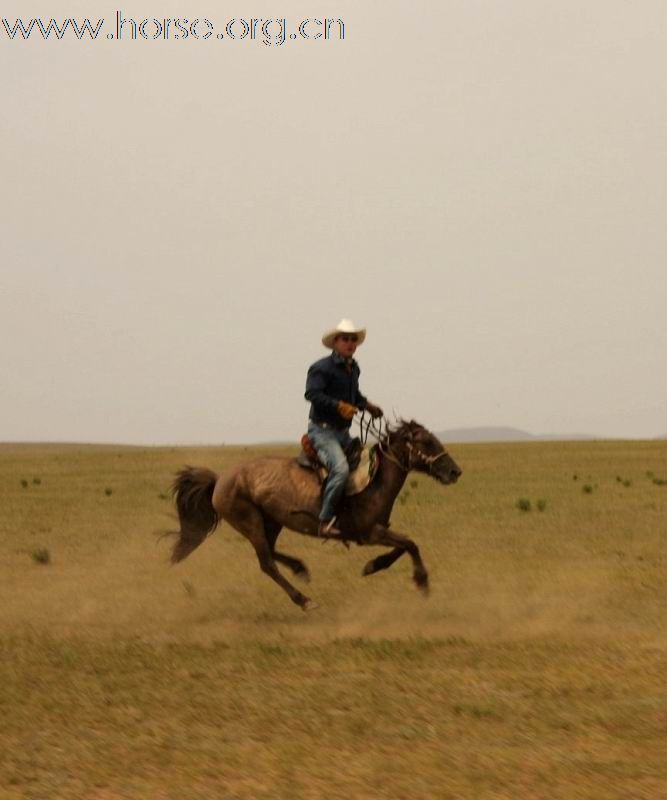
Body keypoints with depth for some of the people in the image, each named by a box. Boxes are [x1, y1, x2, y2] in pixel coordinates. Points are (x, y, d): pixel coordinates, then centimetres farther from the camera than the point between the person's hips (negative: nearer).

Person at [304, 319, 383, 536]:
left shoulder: (353, 368, 14)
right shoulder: (322, 368, -12)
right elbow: (312, 394, -25)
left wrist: (367, 405, 16)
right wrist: (339, 406, -33)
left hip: (343, 432, 9)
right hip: (322, 429, -9)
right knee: (340, 467, -28)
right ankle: (326, 520, -27)